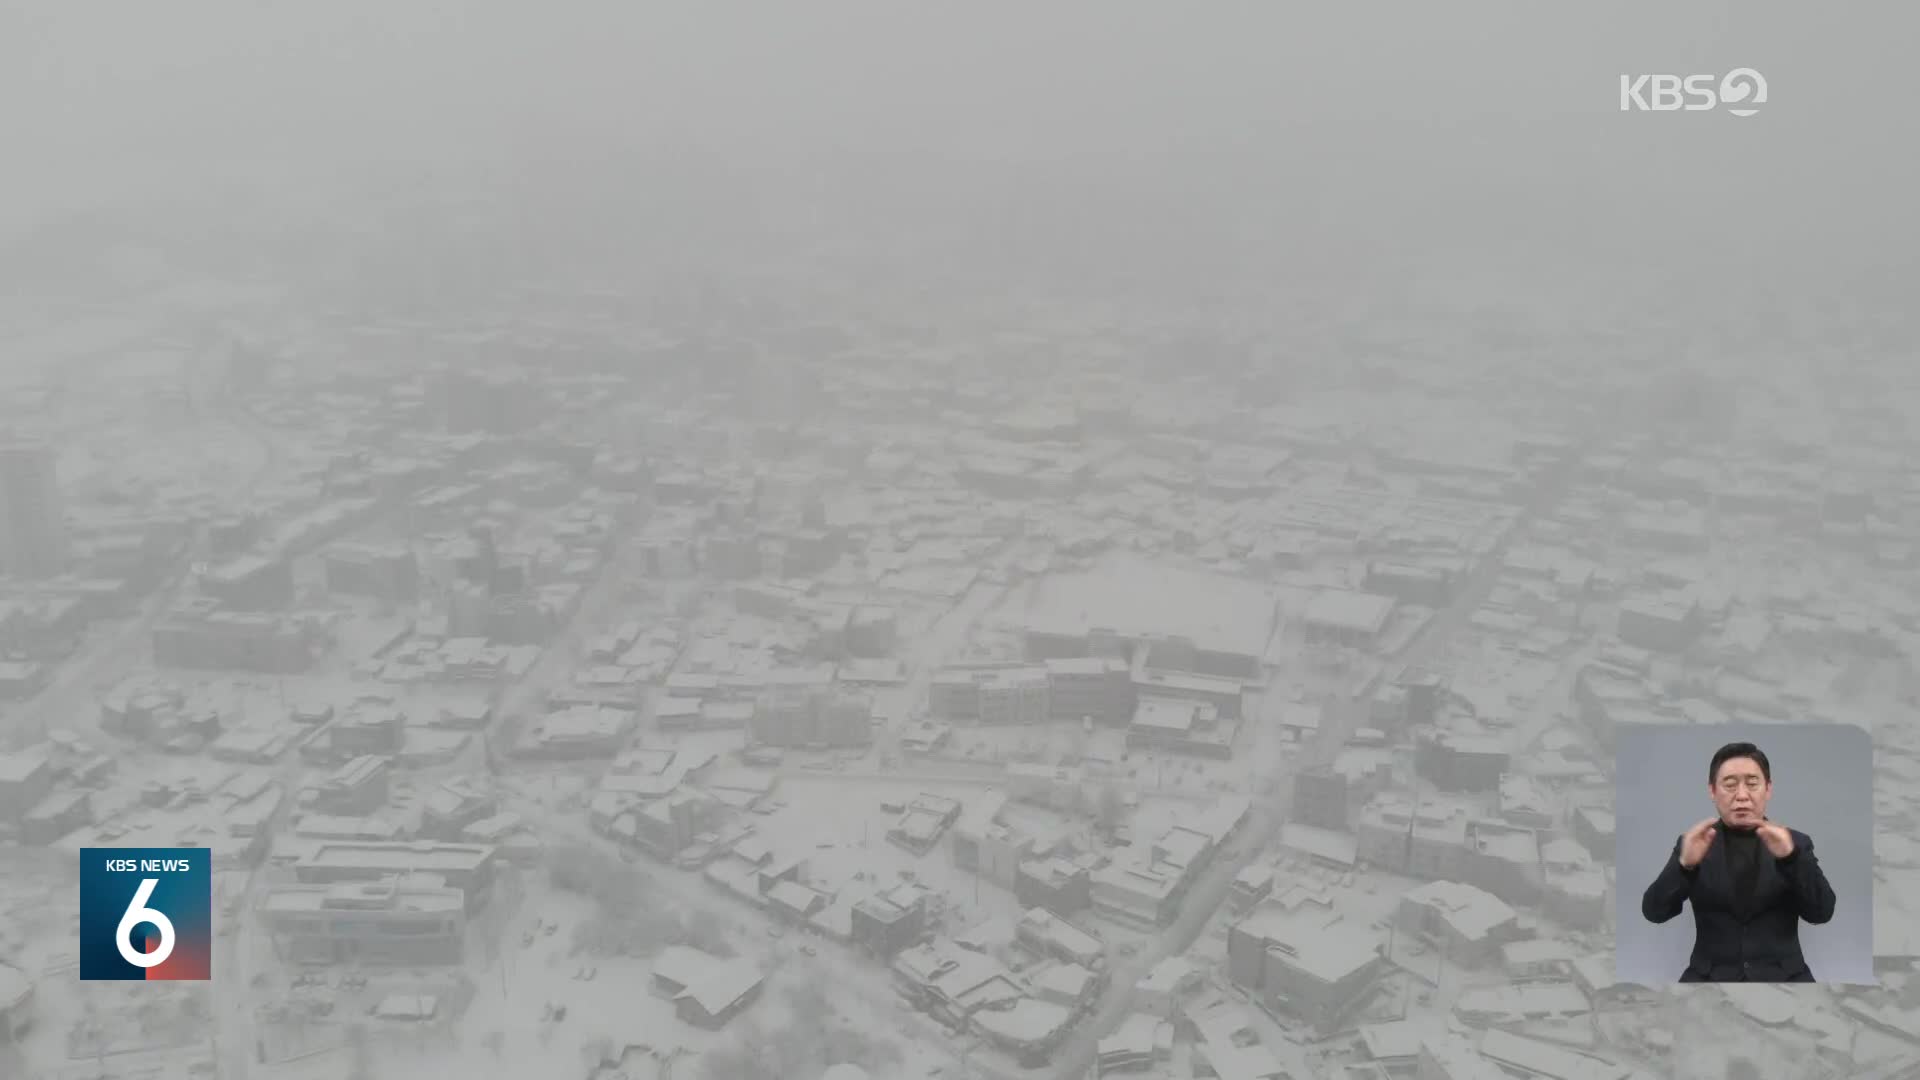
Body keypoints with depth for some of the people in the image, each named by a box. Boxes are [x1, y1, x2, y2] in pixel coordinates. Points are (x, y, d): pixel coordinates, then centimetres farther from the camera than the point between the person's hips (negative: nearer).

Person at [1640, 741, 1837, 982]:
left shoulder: (1795, 843, 9)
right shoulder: (1694, 844, 7)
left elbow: (1821, 912, -5)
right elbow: (1654, 911, -4)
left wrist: (1791, 857, -21)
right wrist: (1685, 863, -21)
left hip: (1782, 977, 1)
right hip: (1710, 976, 0)